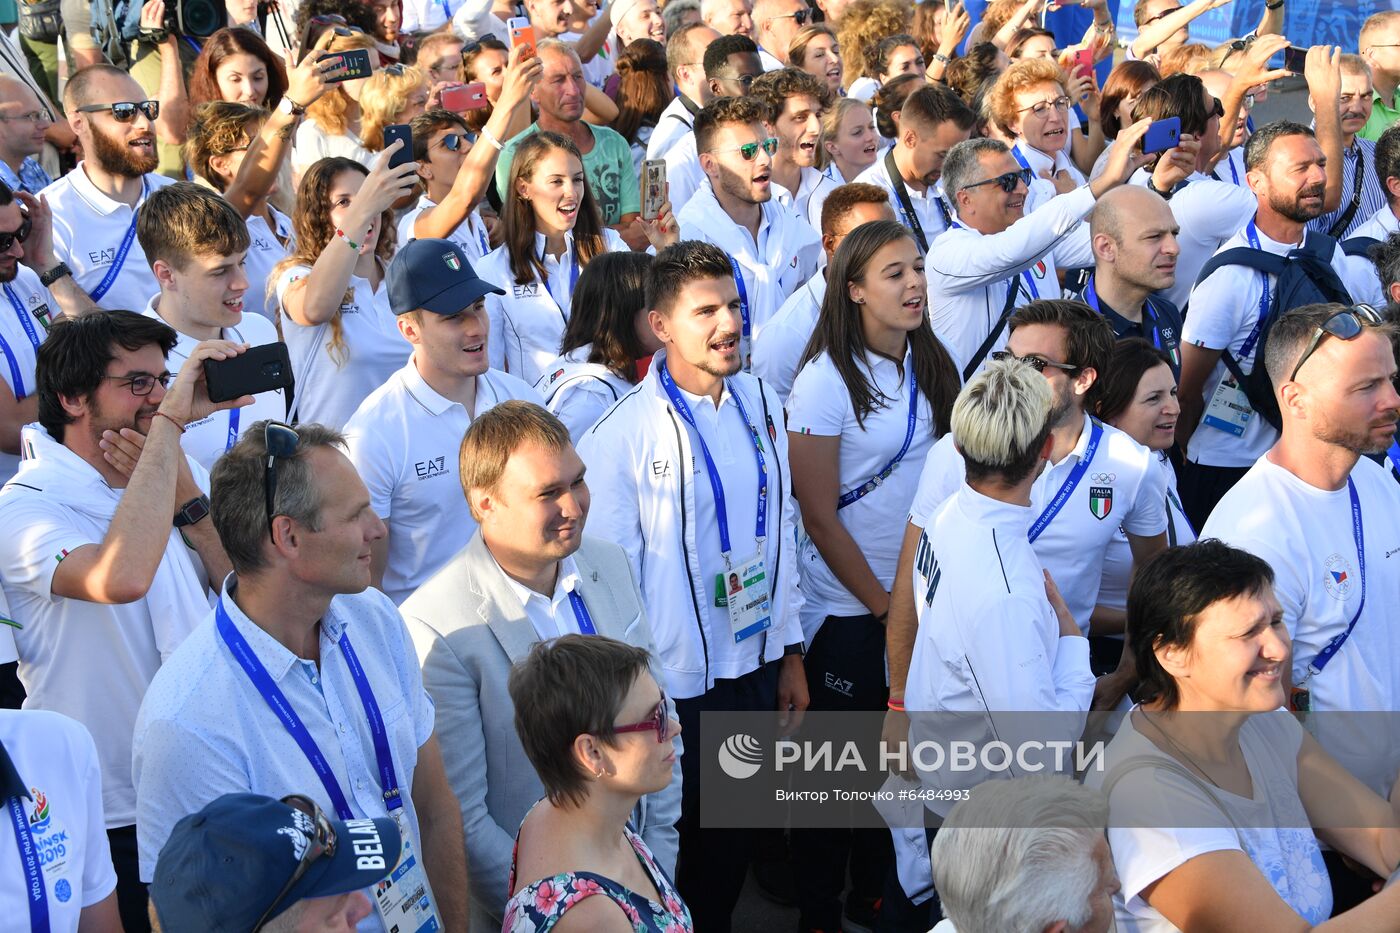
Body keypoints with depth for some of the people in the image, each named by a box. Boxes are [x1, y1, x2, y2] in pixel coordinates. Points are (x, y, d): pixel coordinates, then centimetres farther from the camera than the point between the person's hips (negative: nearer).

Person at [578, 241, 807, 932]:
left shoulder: (761, 406, 2)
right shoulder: (622, 433, -17)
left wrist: (790, 653, 13)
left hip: (757, 667, 6)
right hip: (673, 686, -5)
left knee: (734, 839, 20)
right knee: (669, 844, 12)